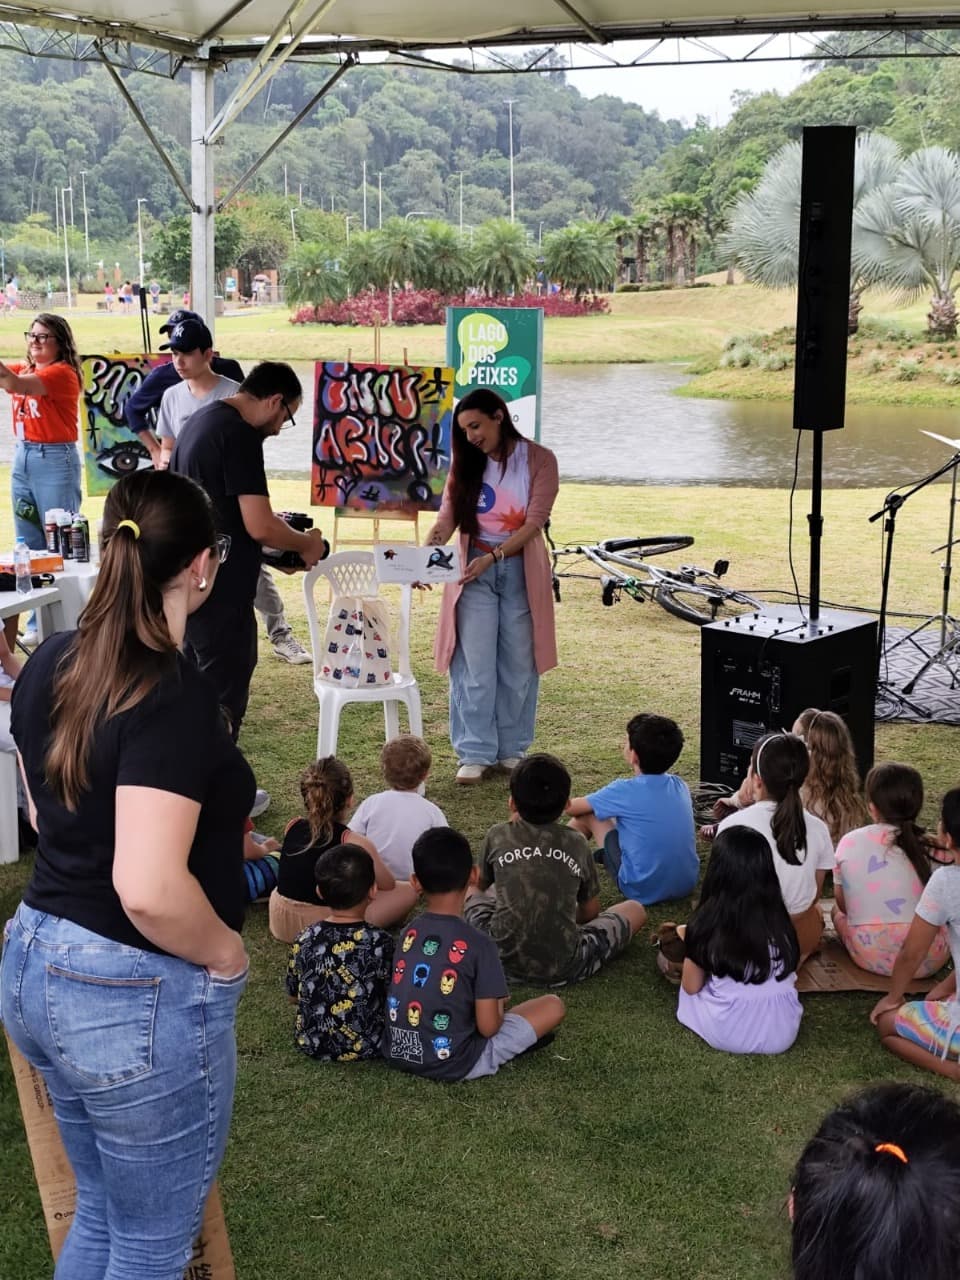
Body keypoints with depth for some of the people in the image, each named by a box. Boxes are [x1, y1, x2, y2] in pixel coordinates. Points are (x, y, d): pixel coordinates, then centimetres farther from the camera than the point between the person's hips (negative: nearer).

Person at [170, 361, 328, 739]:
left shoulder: (201, 420, 12)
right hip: (221, 591, -10)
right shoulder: (240, 435, -18)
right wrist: (307, 544, -5)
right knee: (224, 700, -2)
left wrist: (274, 524, 19)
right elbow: (260, 527, -22)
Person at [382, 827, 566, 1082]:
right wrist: (498, 1008, 7)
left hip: (396, 1055, 6)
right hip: (452, 1065, -6)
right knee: (553, 1005, 4)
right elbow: (488, 1027, -16)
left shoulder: (408, 934, -1)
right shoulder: (478, 944, -17)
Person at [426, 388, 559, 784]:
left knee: (518, 666, 7)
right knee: (474, 668, -1)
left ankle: (511, 749, 19)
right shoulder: (466, 463, 4)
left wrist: (492, 557, -23)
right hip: (473, 570, 2)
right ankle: (475, 753, 4)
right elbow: (446, 518, -3)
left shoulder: (539, 460, -6)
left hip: (520, 569, -1)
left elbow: (534, 523, -12)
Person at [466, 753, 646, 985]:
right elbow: (590, 913, 11)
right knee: (635, 909, 20)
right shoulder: (577, 844, 1)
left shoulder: (498, 836, -1)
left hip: (503, 959, -2)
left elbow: (480, 885, 20)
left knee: (468, 892, 28)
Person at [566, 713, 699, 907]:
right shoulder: (680, 786, 1)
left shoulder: (624, 791, -14)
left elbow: (571, 807, 2)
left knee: (588, 814, 9)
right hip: (686, 884, 5)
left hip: (643, 890, -5)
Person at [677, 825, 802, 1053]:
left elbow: (691, 987, -3)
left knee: (687, 987, 25)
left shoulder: (705, 923, -14)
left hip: (727, 1035, -2)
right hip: (782, 1034, 2)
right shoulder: (780, 922, -7)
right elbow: (790, 979, 8)